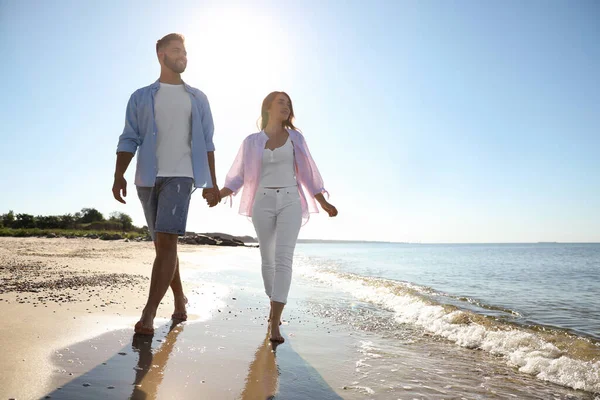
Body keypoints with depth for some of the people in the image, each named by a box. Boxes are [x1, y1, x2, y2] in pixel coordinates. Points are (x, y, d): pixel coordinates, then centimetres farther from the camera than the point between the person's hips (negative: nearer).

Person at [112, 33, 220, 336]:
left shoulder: (197, 98, 15)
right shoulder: (141, 97, 13)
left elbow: (206, 142, 13)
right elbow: (129, 140, 6)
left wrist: (212, 182, 6)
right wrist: (119, 175, -8)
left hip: (180, 176, -2)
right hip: (147, 178, 2)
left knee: (166, 240, -18)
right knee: (163, 243, 8)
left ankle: (148, 314, -17)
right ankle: (179, 299, 25)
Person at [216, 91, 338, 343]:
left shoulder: (295, 138, 9)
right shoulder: (252, 141, 9)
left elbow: (307, 173, 10)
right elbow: (238, 176, 8)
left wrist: (324, 204, 6)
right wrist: (217, 194, -9)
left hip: (290, 202, -1)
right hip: (263, 203, 1)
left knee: (283, 259, -15)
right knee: (268, 260, 9)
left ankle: (275, 324, -17)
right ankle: (275, 307, 31)